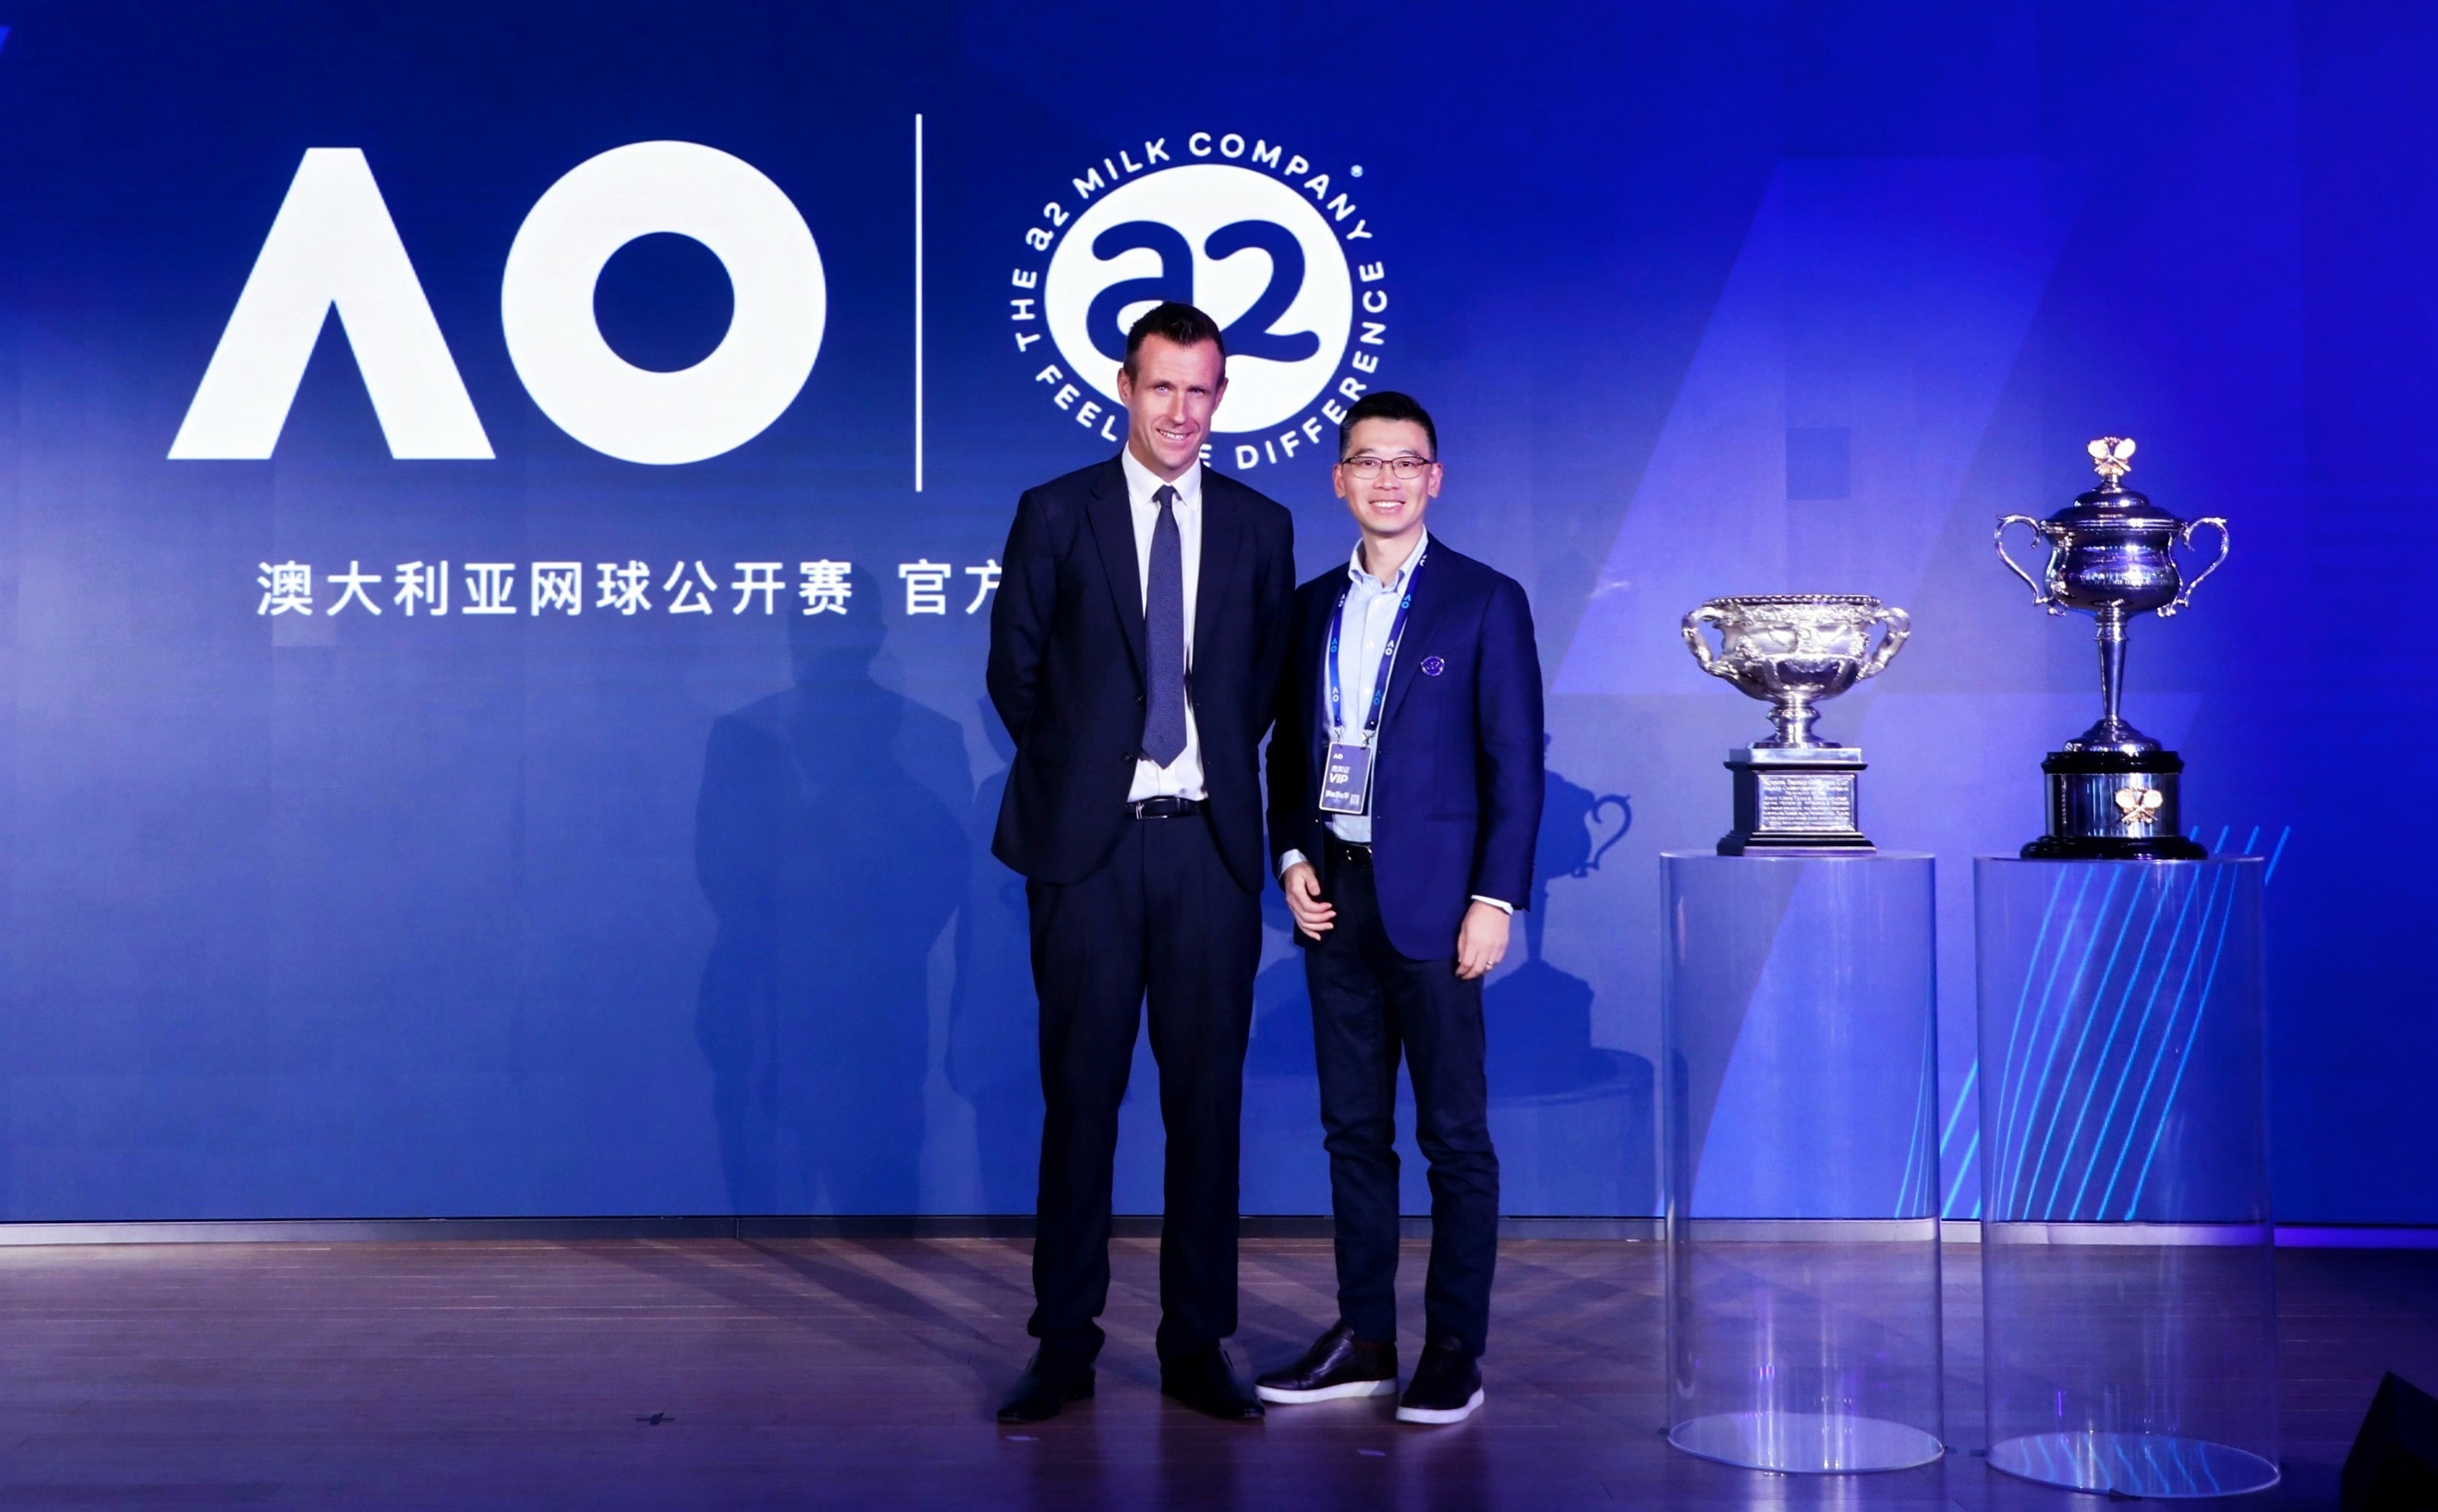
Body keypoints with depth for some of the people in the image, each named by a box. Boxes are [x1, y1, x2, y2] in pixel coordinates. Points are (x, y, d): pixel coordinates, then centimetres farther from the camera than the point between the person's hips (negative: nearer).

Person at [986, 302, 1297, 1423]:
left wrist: (1218, 768, 9)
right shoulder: (1055, 515, 4)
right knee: (1080, 1093, 2)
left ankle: (1196, 1345, 14)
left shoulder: (1260, 527, 9)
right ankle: (1065, 1343, 11)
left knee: (1207, 1098, 4)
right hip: (1088, 839, -1)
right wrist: (1081, 769, 8)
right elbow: (1014, 672, 8)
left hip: (1211, 839, 2)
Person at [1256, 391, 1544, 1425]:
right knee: (1353, 1128, 10)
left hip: (1431, 900, -5)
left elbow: (1515, 761, -5)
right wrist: (1292, 856, 3)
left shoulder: (1484, 602, -1)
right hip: (1334, 896, 5)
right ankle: (1363, 1339, 18)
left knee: (1454, 1134, 0)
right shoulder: (1313, 605, 12)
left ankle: (1454, 1352, 8)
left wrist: (1495, 899, -11)